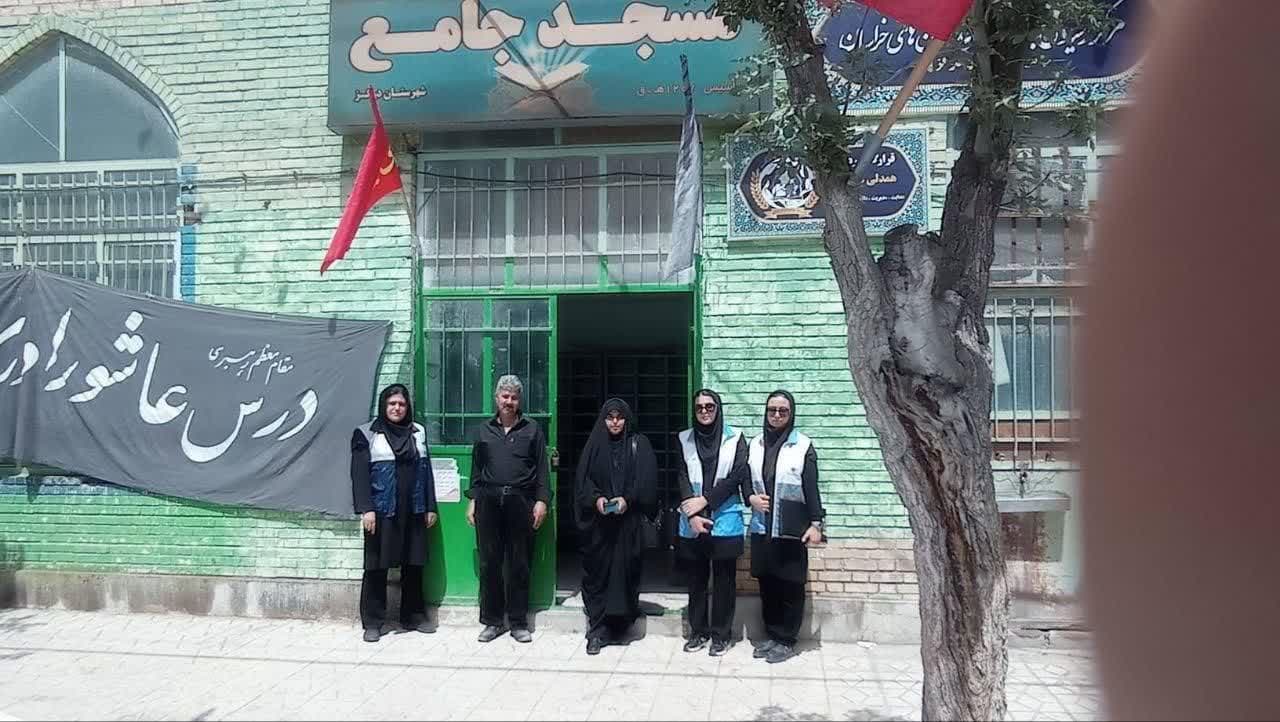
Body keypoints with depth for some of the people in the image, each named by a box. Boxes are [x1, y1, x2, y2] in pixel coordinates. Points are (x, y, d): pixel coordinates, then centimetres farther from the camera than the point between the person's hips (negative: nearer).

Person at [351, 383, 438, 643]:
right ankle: (372, 622, 12)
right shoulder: (366, 434, 0)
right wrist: (366, 509, -13)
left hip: (413, 511, 4)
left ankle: (413, 616, 22)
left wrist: (430, 507, 9)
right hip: (382, 511, -4)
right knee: (377, 566, 2)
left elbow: (426, 471, 12)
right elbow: (359, 474, -6)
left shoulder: (418, 432, 11)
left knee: (414, 565, 10)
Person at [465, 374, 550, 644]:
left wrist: (542, 500, -4)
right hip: (489, 500, 2)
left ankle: (518, 622, 13)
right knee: (489, 563, 3)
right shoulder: (484, 430, 12)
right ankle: (492, 620, 15)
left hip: (520, 500, -1)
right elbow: (476, 468, 15)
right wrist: (472, 500, 9)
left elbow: (542, 468, 4)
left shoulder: (532, 429, 7)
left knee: (519, 564, 4)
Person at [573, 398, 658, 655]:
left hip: (629, 521, -1)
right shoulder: (594, 445, 9)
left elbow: (646, 479, -2)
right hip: (598, 522, 1)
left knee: (624, 571, -1)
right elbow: (583, 479, 4)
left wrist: (628, 499, -17)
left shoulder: (639, 444, 6)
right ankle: (597, 630, 2)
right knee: (597, 572, -2)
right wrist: (595, 498, -14)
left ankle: (619, 622, 11)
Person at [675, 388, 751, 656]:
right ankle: (698, 631, 22)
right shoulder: (684, 439, 7)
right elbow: (683, 478, 0)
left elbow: (737, 476, -7)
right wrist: (692, 514, -11)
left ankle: (722, 633, 16)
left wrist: (704, 500, -12)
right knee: (696, 578, 9)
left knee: (724, 579, 4)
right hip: (692, 521, 2)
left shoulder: (735, 438, 1)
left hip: (725, 520, -2)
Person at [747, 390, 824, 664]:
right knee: (767, 584, 11)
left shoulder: (803, 446, -4)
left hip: (792, 528, -4)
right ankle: (771, 636, 24)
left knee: (790, 586, 3)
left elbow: (811, 488, -6)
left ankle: (787, 641, 15)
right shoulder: (755, 444, 8)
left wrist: (816, 523, -12)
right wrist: (751, 497, -5)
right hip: (762, 527, 4)